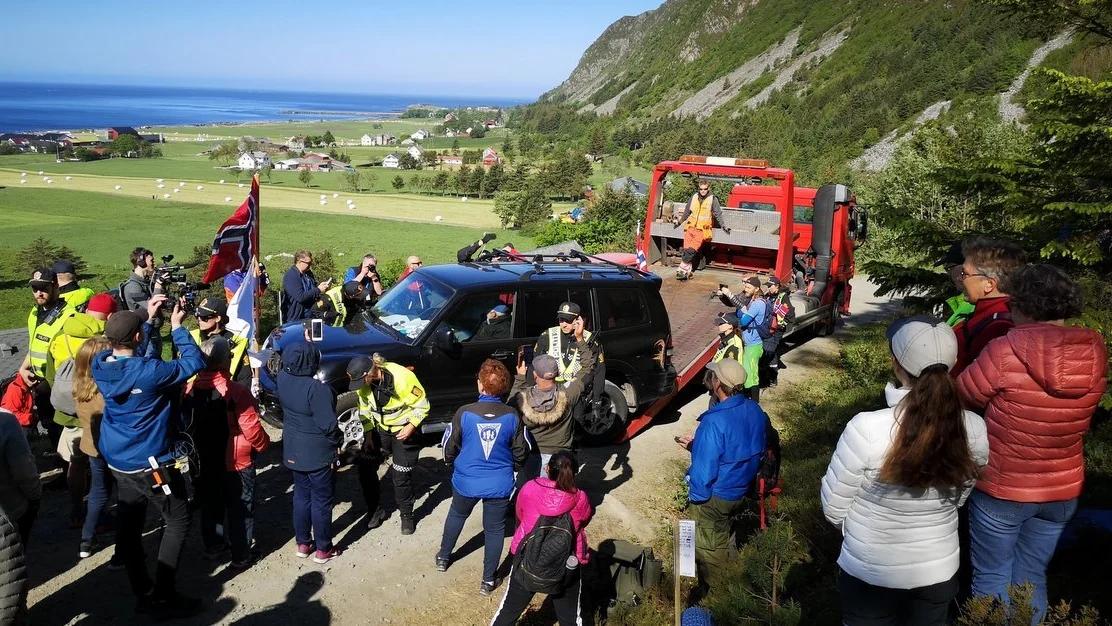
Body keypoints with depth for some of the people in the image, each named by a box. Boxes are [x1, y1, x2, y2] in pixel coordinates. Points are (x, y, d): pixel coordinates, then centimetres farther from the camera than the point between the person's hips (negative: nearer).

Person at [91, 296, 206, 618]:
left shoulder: (100, 364, -5)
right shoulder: (148, 372, -28)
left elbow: (123, 347, 16)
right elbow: (195, 364, -19)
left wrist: (146, 316, 12)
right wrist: (177, 327, -12)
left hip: (117, 460, 8)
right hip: (150, 462, -8)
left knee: (129, 526, 15)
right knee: (178, 522, 5)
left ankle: (143, 593, 27)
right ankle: (162, 597, 7)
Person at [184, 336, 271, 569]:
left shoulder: (190, 389, -9)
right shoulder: (237, 392, -26)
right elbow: (251, 428, -24)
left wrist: (198, 449, 17)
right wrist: (263, 444, -4)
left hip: (204, 460, 5)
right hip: (236, 462, -5)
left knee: (210, 504, 23)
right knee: (240, 508, 9)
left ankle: (212, 546, 39)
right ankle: (240, 556, 17)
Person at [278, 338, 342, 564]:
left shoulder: (283, 379, -8)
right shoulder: (317, 389, -28)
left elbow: (289, 364, 17)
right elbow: (328, 425, -24)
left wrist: (305, 344, 16)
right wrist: (338, 440, -5)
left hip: (293, 452, 7)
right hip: (318, 454, -7)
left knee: (301, 497, 20)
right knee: (321, 501, 7)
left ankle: (303, 543, 31)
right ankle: (323, 549, 19)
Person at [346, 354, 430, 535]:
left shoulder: (403, 377, -31)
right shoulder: (363, 380, -14)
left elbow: (422, 405, -19)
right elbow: (365, 408, 2)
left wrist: (411, 427, -25)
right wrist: (368, 433, -3)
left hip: (404, 430, -5)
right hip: (379, 428, 5)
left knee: (401, 475, -2)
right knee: (365, 466, 1)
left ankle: (406, 515, 19)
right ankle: (375, 510, 20)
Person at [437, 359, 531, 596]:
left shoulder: (464, 413, -18)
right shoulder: (512, 417, -15)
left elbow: (449, 448, -7)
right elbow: (521, 454, -5)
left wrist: (452, 464, 15)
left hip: (466, 481, 1)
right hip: (499, 484, 0)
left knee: (456, 516, 28)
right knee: (494, 529, 16)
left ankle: (443, 557, 46)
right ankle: (488, 580, 25)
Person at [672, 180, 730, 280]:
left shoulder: (712, 199, -3)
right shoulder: (694, 197, 7)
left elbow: (718, 214, 4)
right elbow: (687, 211, 20)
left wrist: (723, 226, 1)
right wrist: (680, 221, 27)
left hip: (703, 229, -4)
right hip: (691, 227, 4)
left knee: (692, 250, -17)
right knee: (686, 249, -8)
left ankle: (682, 270, -15)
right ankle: (689, 271, -3)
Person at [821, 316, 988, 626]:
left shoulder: (866, 428, -30)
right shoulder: (974, 430, -18)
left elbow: (834, 509, -15)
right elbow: (956, 500, 1)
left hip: (870, 573, -3)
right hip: (939, 571, 3)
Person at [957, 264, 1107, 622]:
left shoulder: (1005, 351, -23)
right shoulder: (1094, 356, -8)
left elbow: (961, 398, -9)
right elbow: (1076, 416, 8)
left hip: (1001, 487, -5)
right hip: (1063, 490, 5)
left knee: (992, 576, 13)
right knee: (1031, 577, 21)